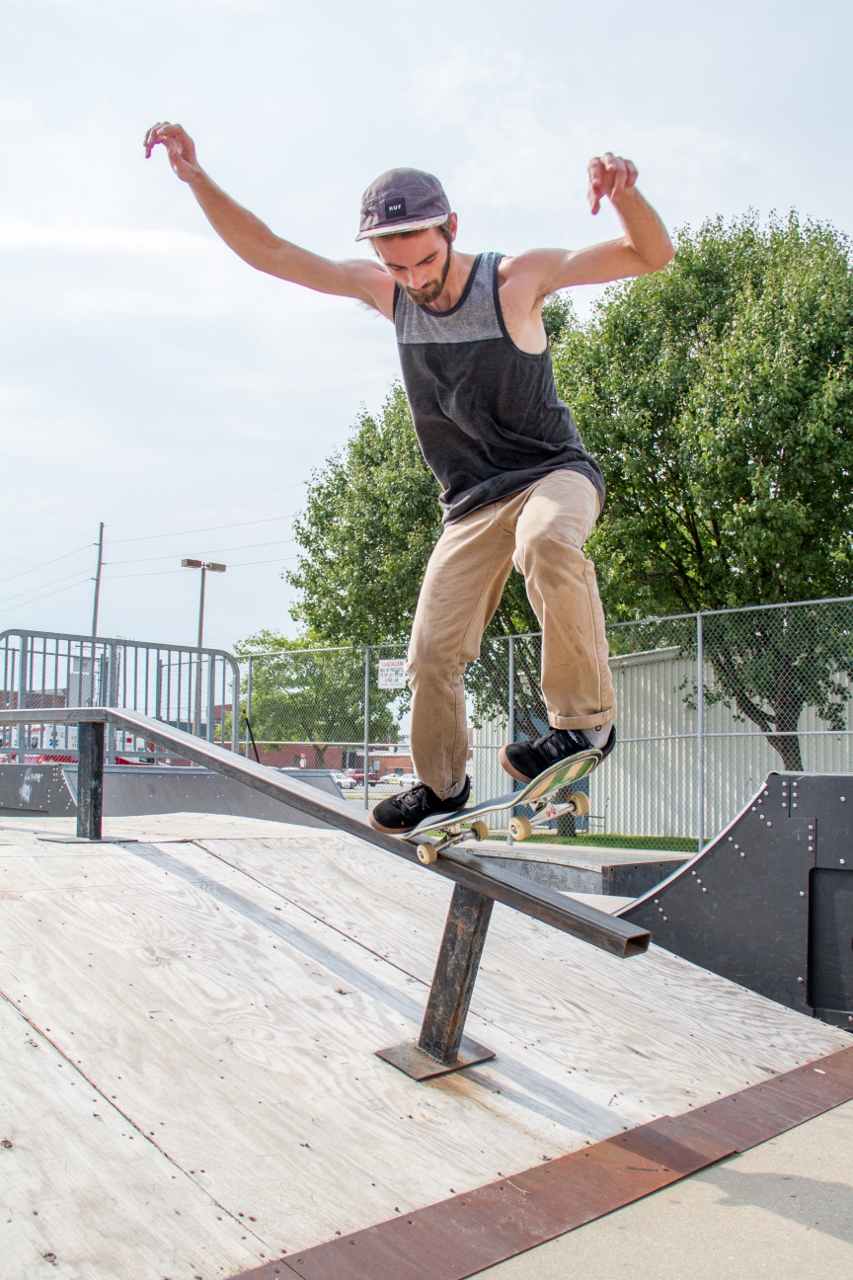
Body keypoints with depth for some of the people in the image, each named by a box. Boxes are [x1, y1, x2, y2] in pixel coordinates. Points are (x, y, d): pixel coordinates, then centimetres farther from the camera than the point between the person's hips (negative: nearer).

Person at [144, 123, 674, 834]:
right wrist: (197, 177, -13)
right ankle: (442, 786, 24)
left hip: (554, 471, -4)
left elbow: (652, 255, -18)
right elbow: (270, 253, -1)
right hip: (473, 500, 4)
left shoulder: (516, 277, -15)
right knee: (431, 655, -2)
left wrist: (624, 190, -39)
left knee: (546, 542, -41)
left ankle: (586, 717, -26)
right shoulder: (383, 290, -3)